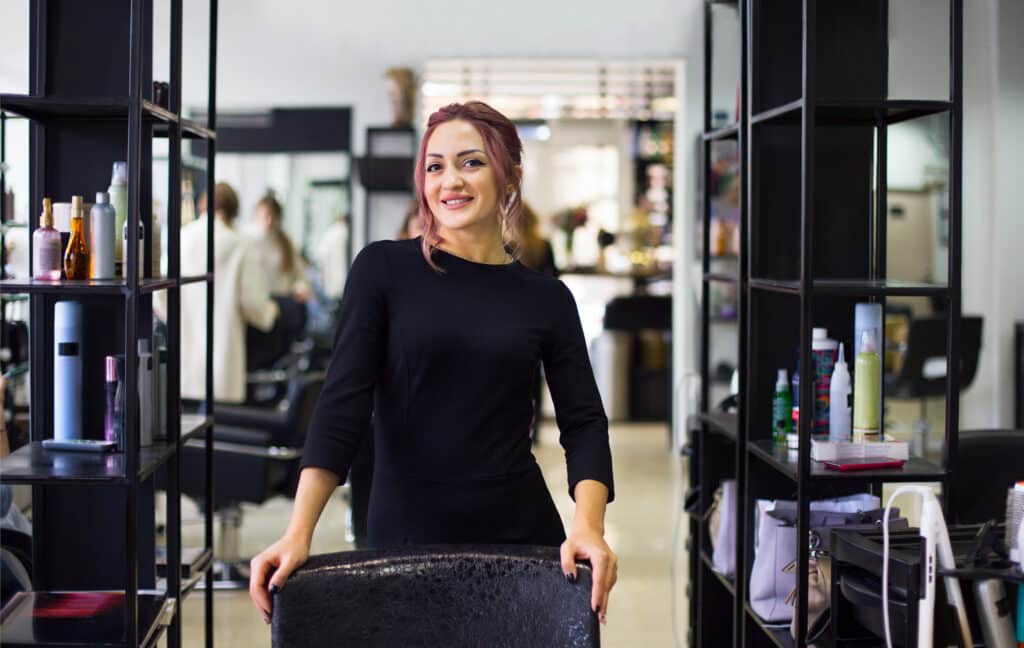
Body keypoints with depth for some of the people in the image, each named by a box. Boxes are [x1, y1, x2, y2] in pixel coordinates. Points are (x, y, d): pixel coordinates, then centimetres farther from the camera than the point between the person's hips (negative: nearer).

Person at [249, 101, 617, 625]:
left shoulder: (547, 298, 3)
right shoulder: (384, 269, -2)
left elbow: (584, 423, -4)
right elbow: (342, 402, -9)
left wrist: (588, 524, -23)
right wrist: (298, 533, -20)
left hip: (523, 537, 2)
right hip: (403, 536, -1)